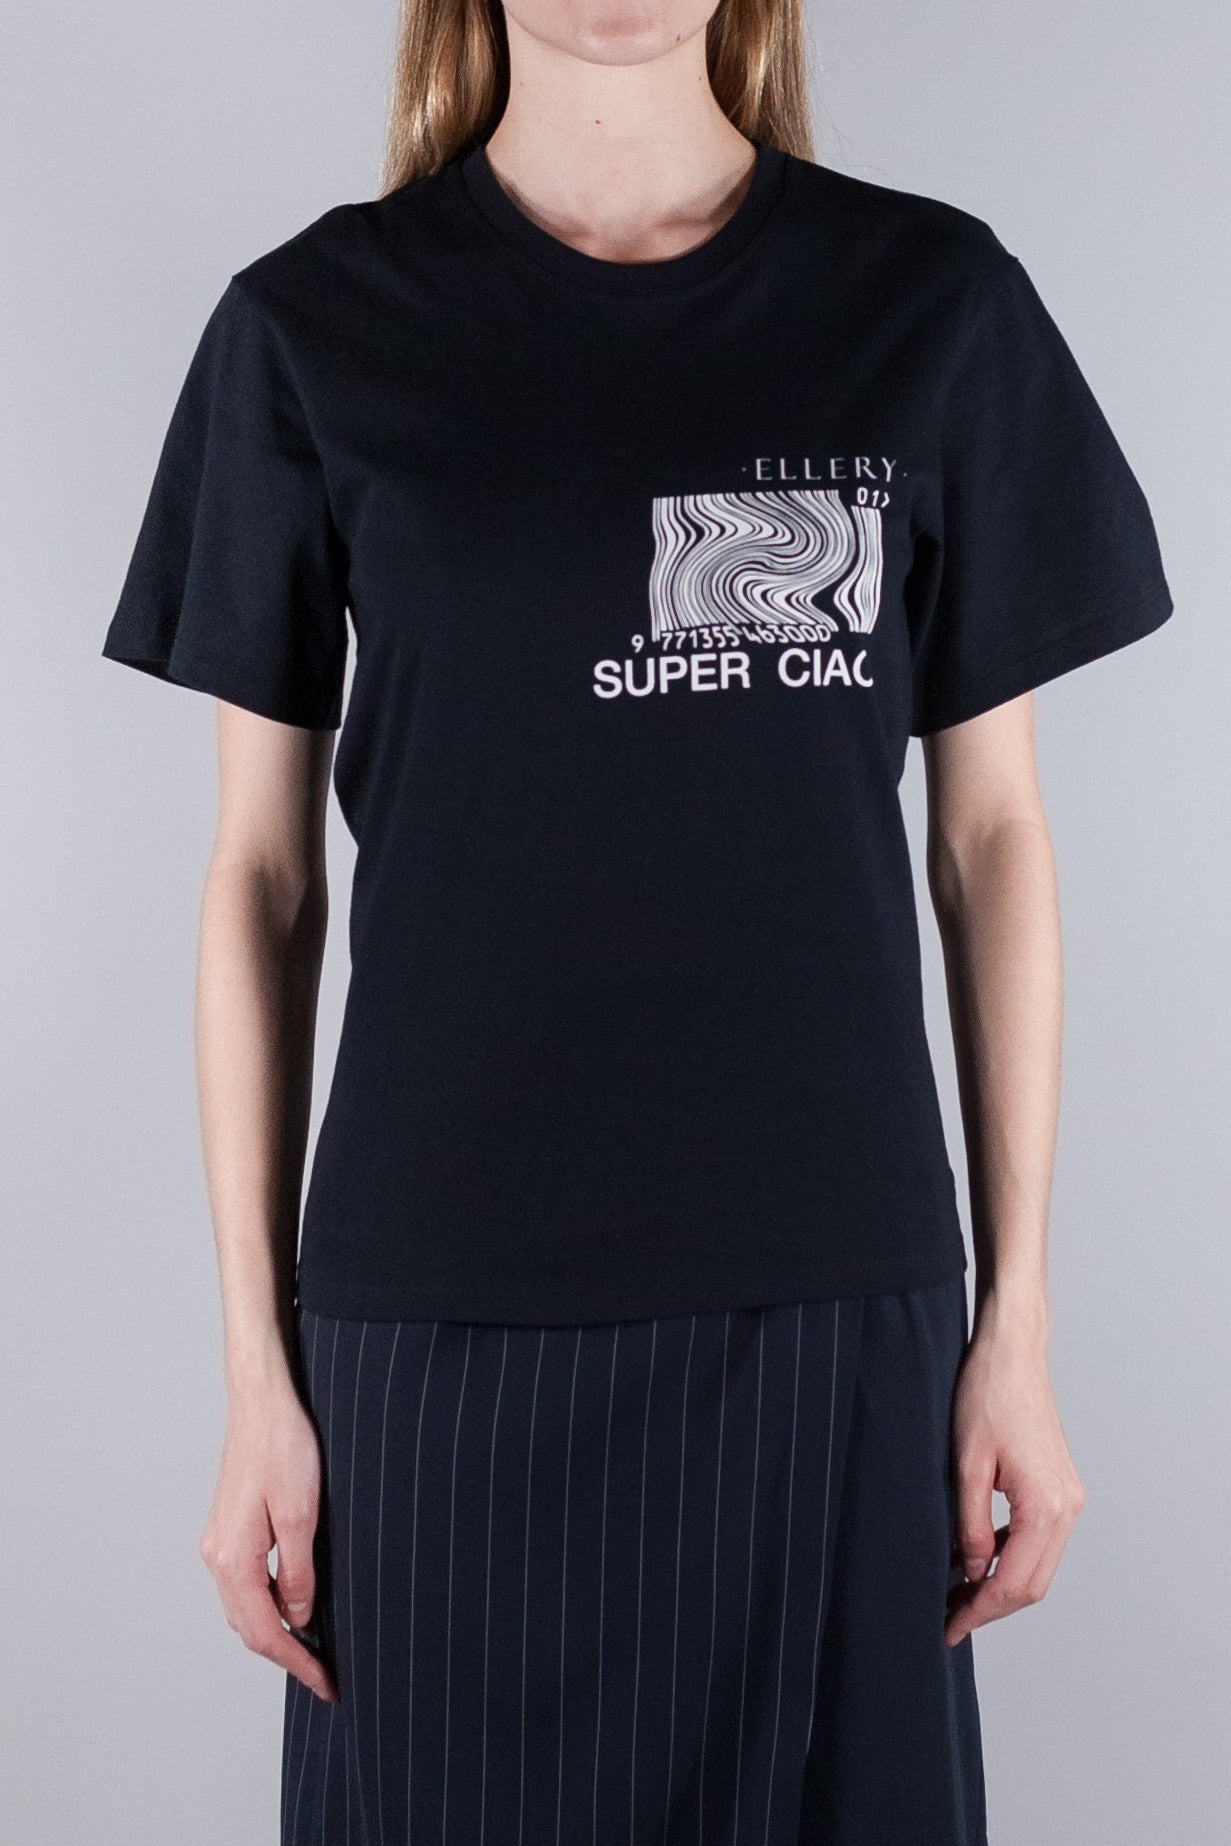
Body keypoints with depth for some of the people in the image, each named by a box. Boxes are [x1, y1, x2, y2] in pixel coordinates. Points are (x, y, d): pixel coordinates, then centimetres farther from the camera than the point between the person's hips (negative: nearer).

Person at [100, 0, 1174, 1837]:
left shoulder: (935, 301, 2)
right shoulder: (314, 326, 1)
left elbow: (991, 830, 5)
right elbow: (264, 870, 3)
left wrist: (1020, 1319, 3)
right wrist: (255, 1365, 2)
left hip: (830, 1300, 1)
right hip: (437, 1315, 0)